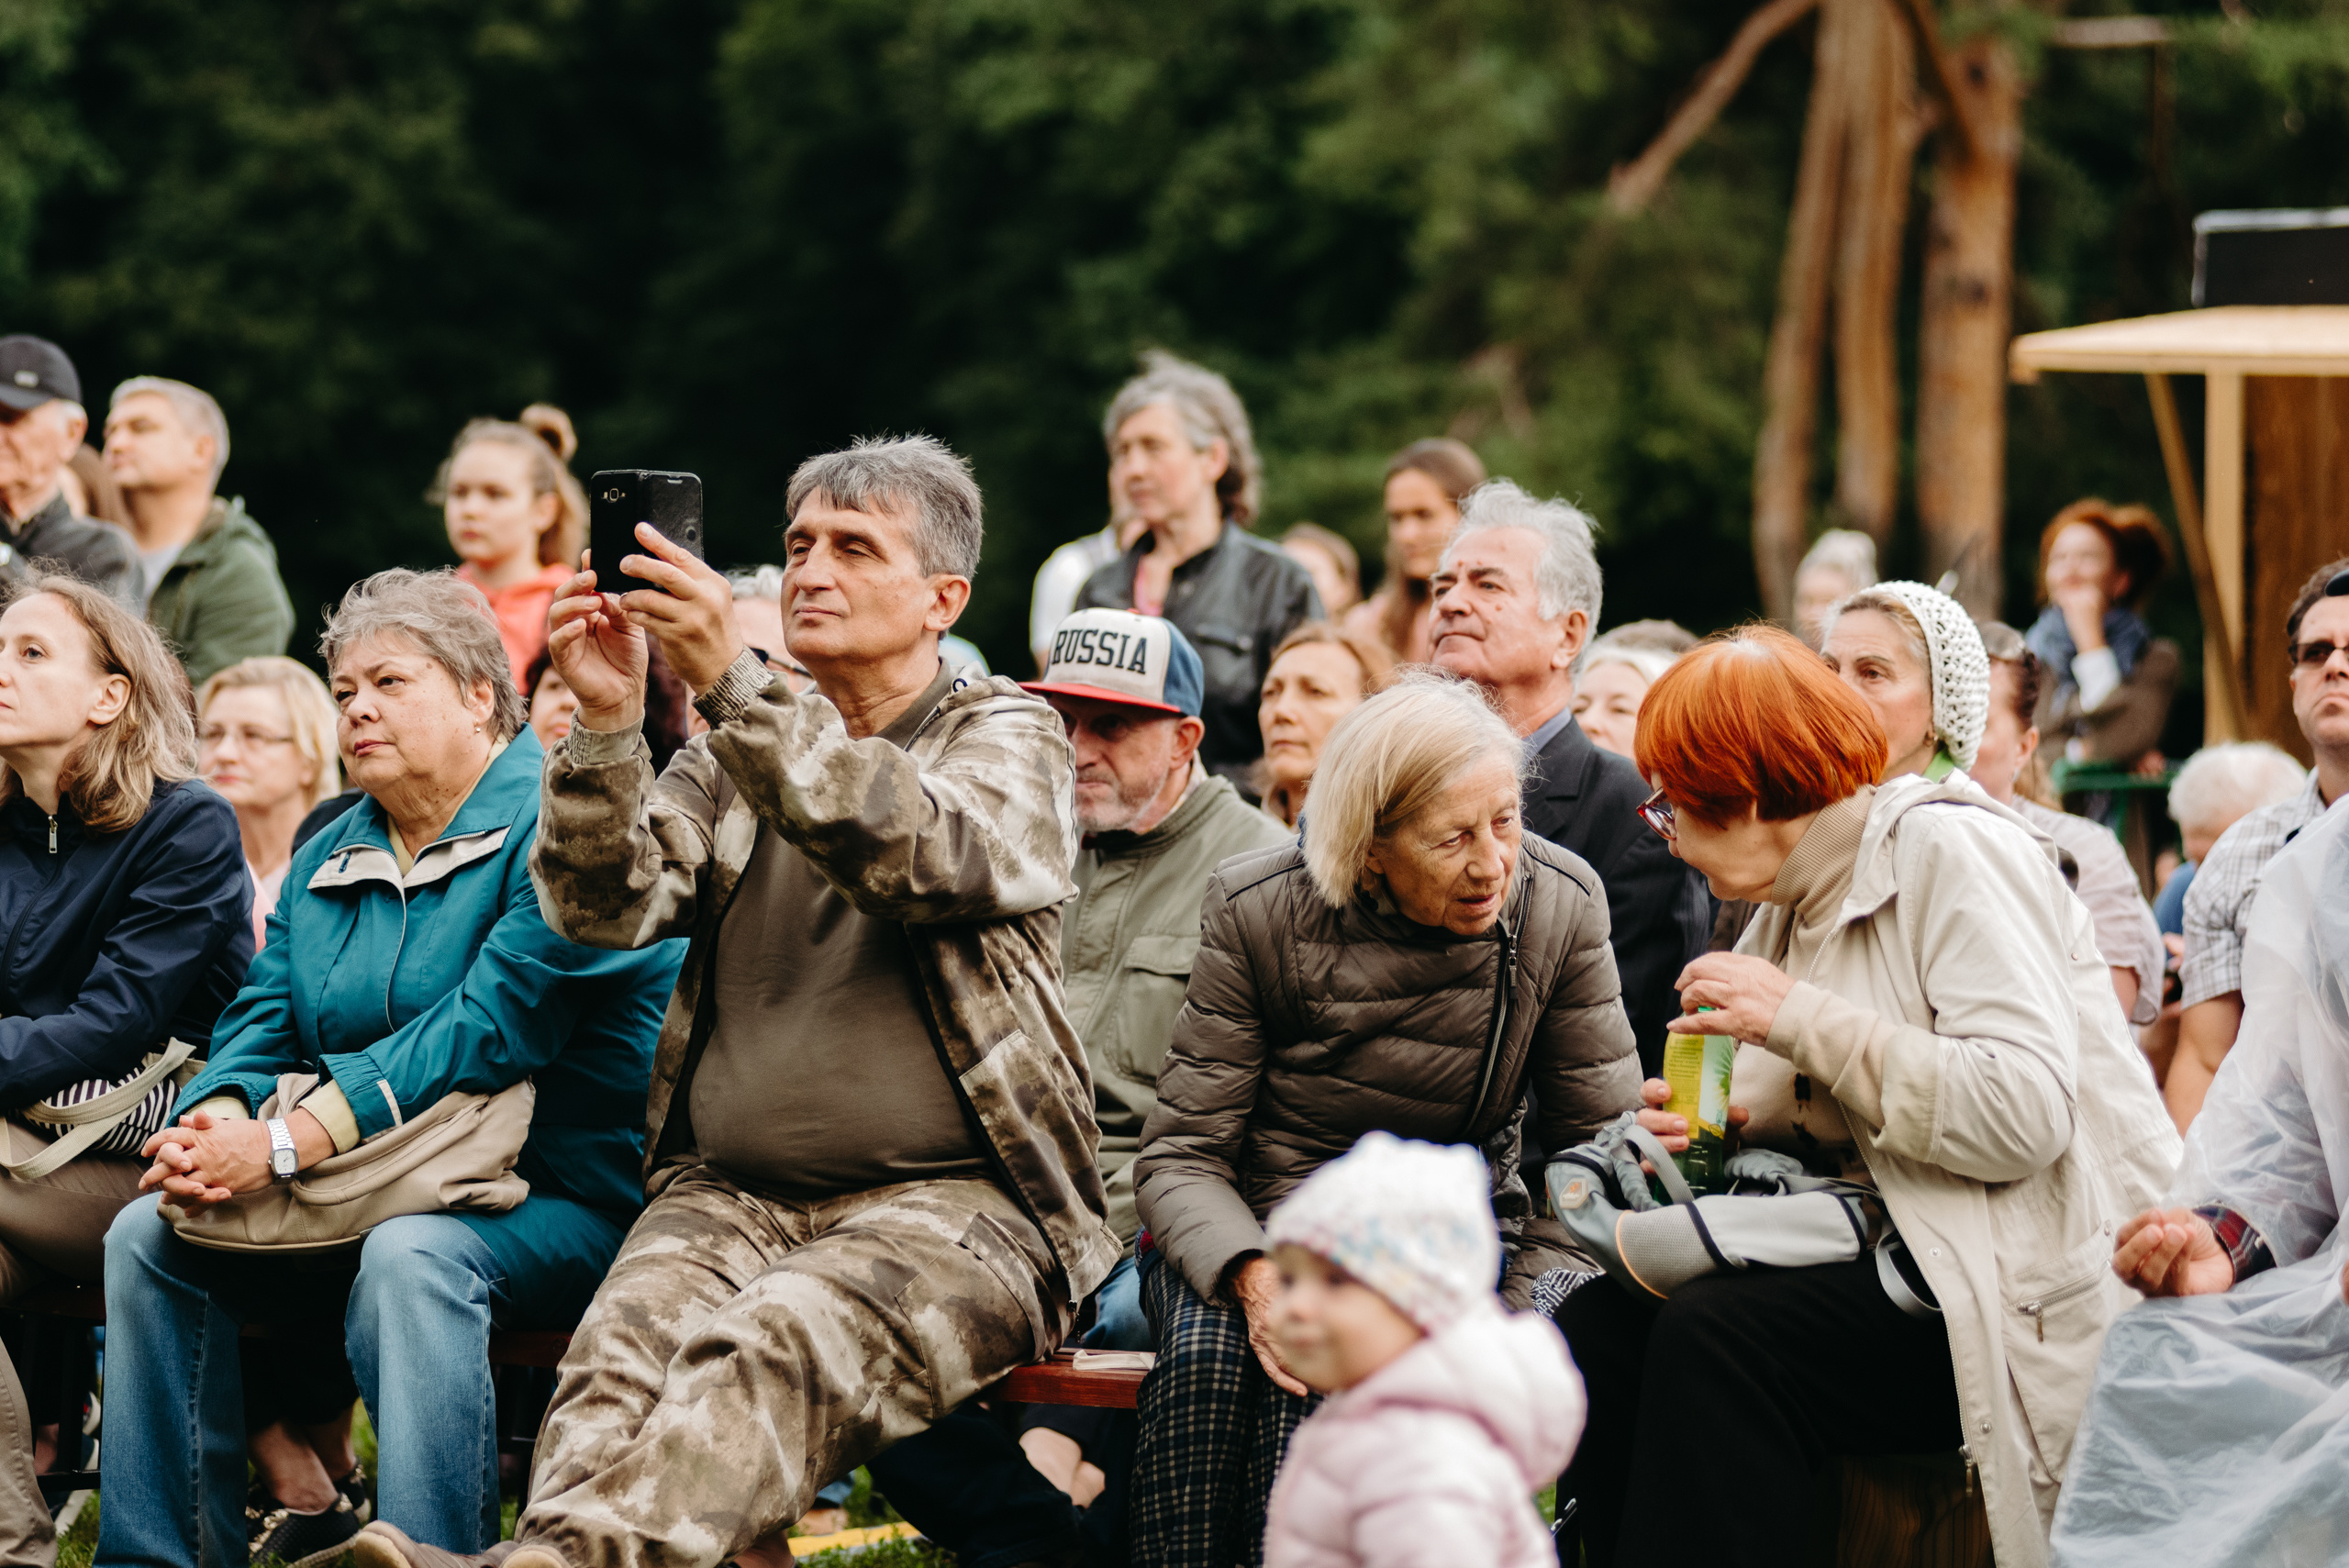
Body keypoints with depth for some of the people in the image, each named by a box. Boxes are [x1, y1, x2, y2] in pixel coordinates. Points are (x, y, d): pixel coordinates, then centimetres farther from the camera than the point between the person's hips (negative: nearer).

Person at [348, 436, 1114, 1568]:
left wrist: (733, 683, -25)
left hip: (949, 1202, -4)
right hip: (729, 1195, 4)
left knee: (770, 1349, -35)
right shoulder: (733, 753, 20)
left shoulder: (1007, 737, 7)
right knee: (620, 1348, -29)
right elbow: (606, 905, 4)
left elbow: (924, 857, -17)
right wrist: (605, 721, -14)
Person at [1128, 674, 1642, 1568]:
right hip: (1257, 1226, 0)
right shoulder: (1257, 912, -12)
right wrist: (1253, 1277, -30)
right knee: (1208, 1353, -33)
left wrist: (1531, 1307, -17)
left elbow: (1598, 1143, 0)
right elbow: (1181, 1156, -8)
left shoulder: (1559, 907, -8)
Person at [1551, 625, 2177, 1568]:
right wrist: (1738, 1126, 1)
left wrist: (1801, 1019, -17)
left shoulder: (1948, 846, -10)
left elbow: (2027, 1112, -22)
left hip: (2046, 1291, -8)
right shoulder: (1799, 902, 16)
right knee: (1598, 1323, -9)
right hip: (1912, 1258, 9)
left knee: (1713, 1337, -26)